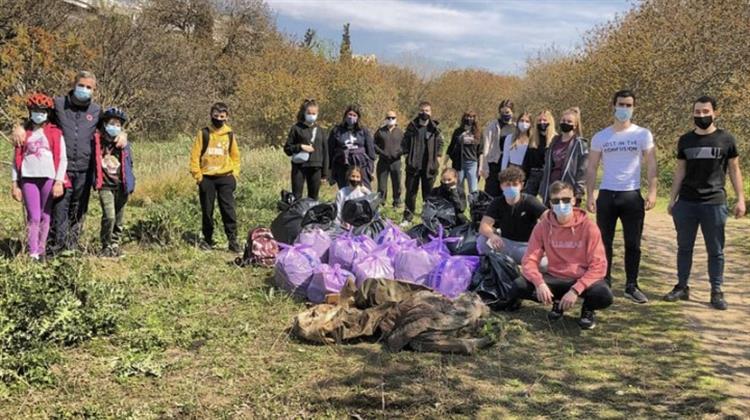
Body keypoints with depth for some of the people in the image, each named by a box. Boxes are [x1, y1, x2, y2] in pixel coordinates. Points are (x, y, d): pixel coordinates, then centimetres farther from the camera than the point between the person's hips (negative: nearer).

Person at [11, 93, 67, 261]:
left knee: (45, 215, 5)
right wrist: (15, 184, 6)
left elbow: (62, 159, 1)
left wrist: (59, 181, -7)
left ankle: (41, 251, 14)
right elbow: (17, 159, 11)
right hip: (28, 178, 0)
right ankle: (32, 254, -5)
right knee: (33, 216, -6)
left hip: (49, 178, 0)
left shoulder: (55, 133, 5)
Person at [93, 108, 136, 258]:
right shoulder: (97, 142, -1)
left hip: (121, 186, 3)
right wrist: (95, 181, 5)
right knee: (109, 216, -16)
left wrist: (130, 184, 6)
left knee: (119, 219, 11)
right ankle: (106, 246, -1)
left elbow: (129, 165, 10)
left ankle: (115, 244, 26)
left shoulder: (124, 144, 4)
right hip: (105, 186, -3)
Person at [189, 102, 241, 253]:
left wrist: (235, 174, 4)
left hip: (225, 178, 0)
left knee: (229, 210, -4)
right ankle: (208, 239, 19)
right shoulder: (203, 134, 2)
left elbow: (235, 156, 13)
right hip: (207, 178, 0)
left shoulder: (230, 135, 7)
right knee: (207, 210, 7)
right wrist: (197, 175, -5)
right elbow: (195, 155, 1)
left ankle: (233, 240, 0)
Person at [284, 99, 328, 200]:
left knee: (313, 197, 8)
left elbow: (325, 151, 12)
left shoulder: (319, 130, 11)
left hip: (315, 168, 3)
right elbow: (287, 148, 3)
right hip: (299, 167, -3)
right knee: (296, 197, -2)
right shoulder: (296, 128, 2)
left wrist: (325, 172, 8)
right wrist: (300, 147, -14)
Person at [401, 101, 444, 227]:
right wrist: (407, 155, -4)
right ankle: (407, 218, 13)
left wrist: (438, 158, -3)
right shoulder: (412, 126, 4)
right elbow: (405, 143, 6)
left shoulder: (435, 128, 2)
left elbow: (440, 143, 6)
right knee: (411, 192, 6)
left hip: (430, 165, 0)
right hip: (413, 165, 1)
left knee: (428, 193, 6)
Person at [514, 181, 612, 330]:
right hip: (555, 278, 2)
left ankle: (588, 308, 4)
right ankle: (557, 302, 6)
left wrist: (575, 290, -27)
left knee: (604, 295, -35)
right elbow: (530, 260, -7)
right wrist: (539, 283, -28)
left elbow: (598, 266, -16)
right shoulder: (543, 226, -5)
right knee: (518, 287, -23)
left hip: (582, 279, -2)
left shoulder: (588, 226, -12)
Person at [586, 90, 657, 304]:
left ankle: (631, 286, 13)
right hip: (606, 194, 1)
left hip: (632, 195, -1)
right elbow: (592, 168, 6)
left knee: (633, 244, 4)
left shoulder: (643, 135, 3)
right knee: (604, 242, 5)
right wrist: (590, 195, -3)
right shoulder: (600, 137, 6)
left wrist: (652, 192, -13)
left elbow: (651, 166, -1)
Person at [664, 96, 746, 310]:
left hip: (714, 203, -2)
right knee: (684, 247, 9)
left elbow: (734, 170, 4)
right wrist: (672, 199, 9)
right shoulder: (685, 140, 8)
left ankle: (716, 292, 11)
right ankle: (682, 287, 18)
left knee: (715, 250, 4)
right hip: (686, 203, 3)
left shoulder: (726, 139, 1)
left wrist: (740, 199, -3)